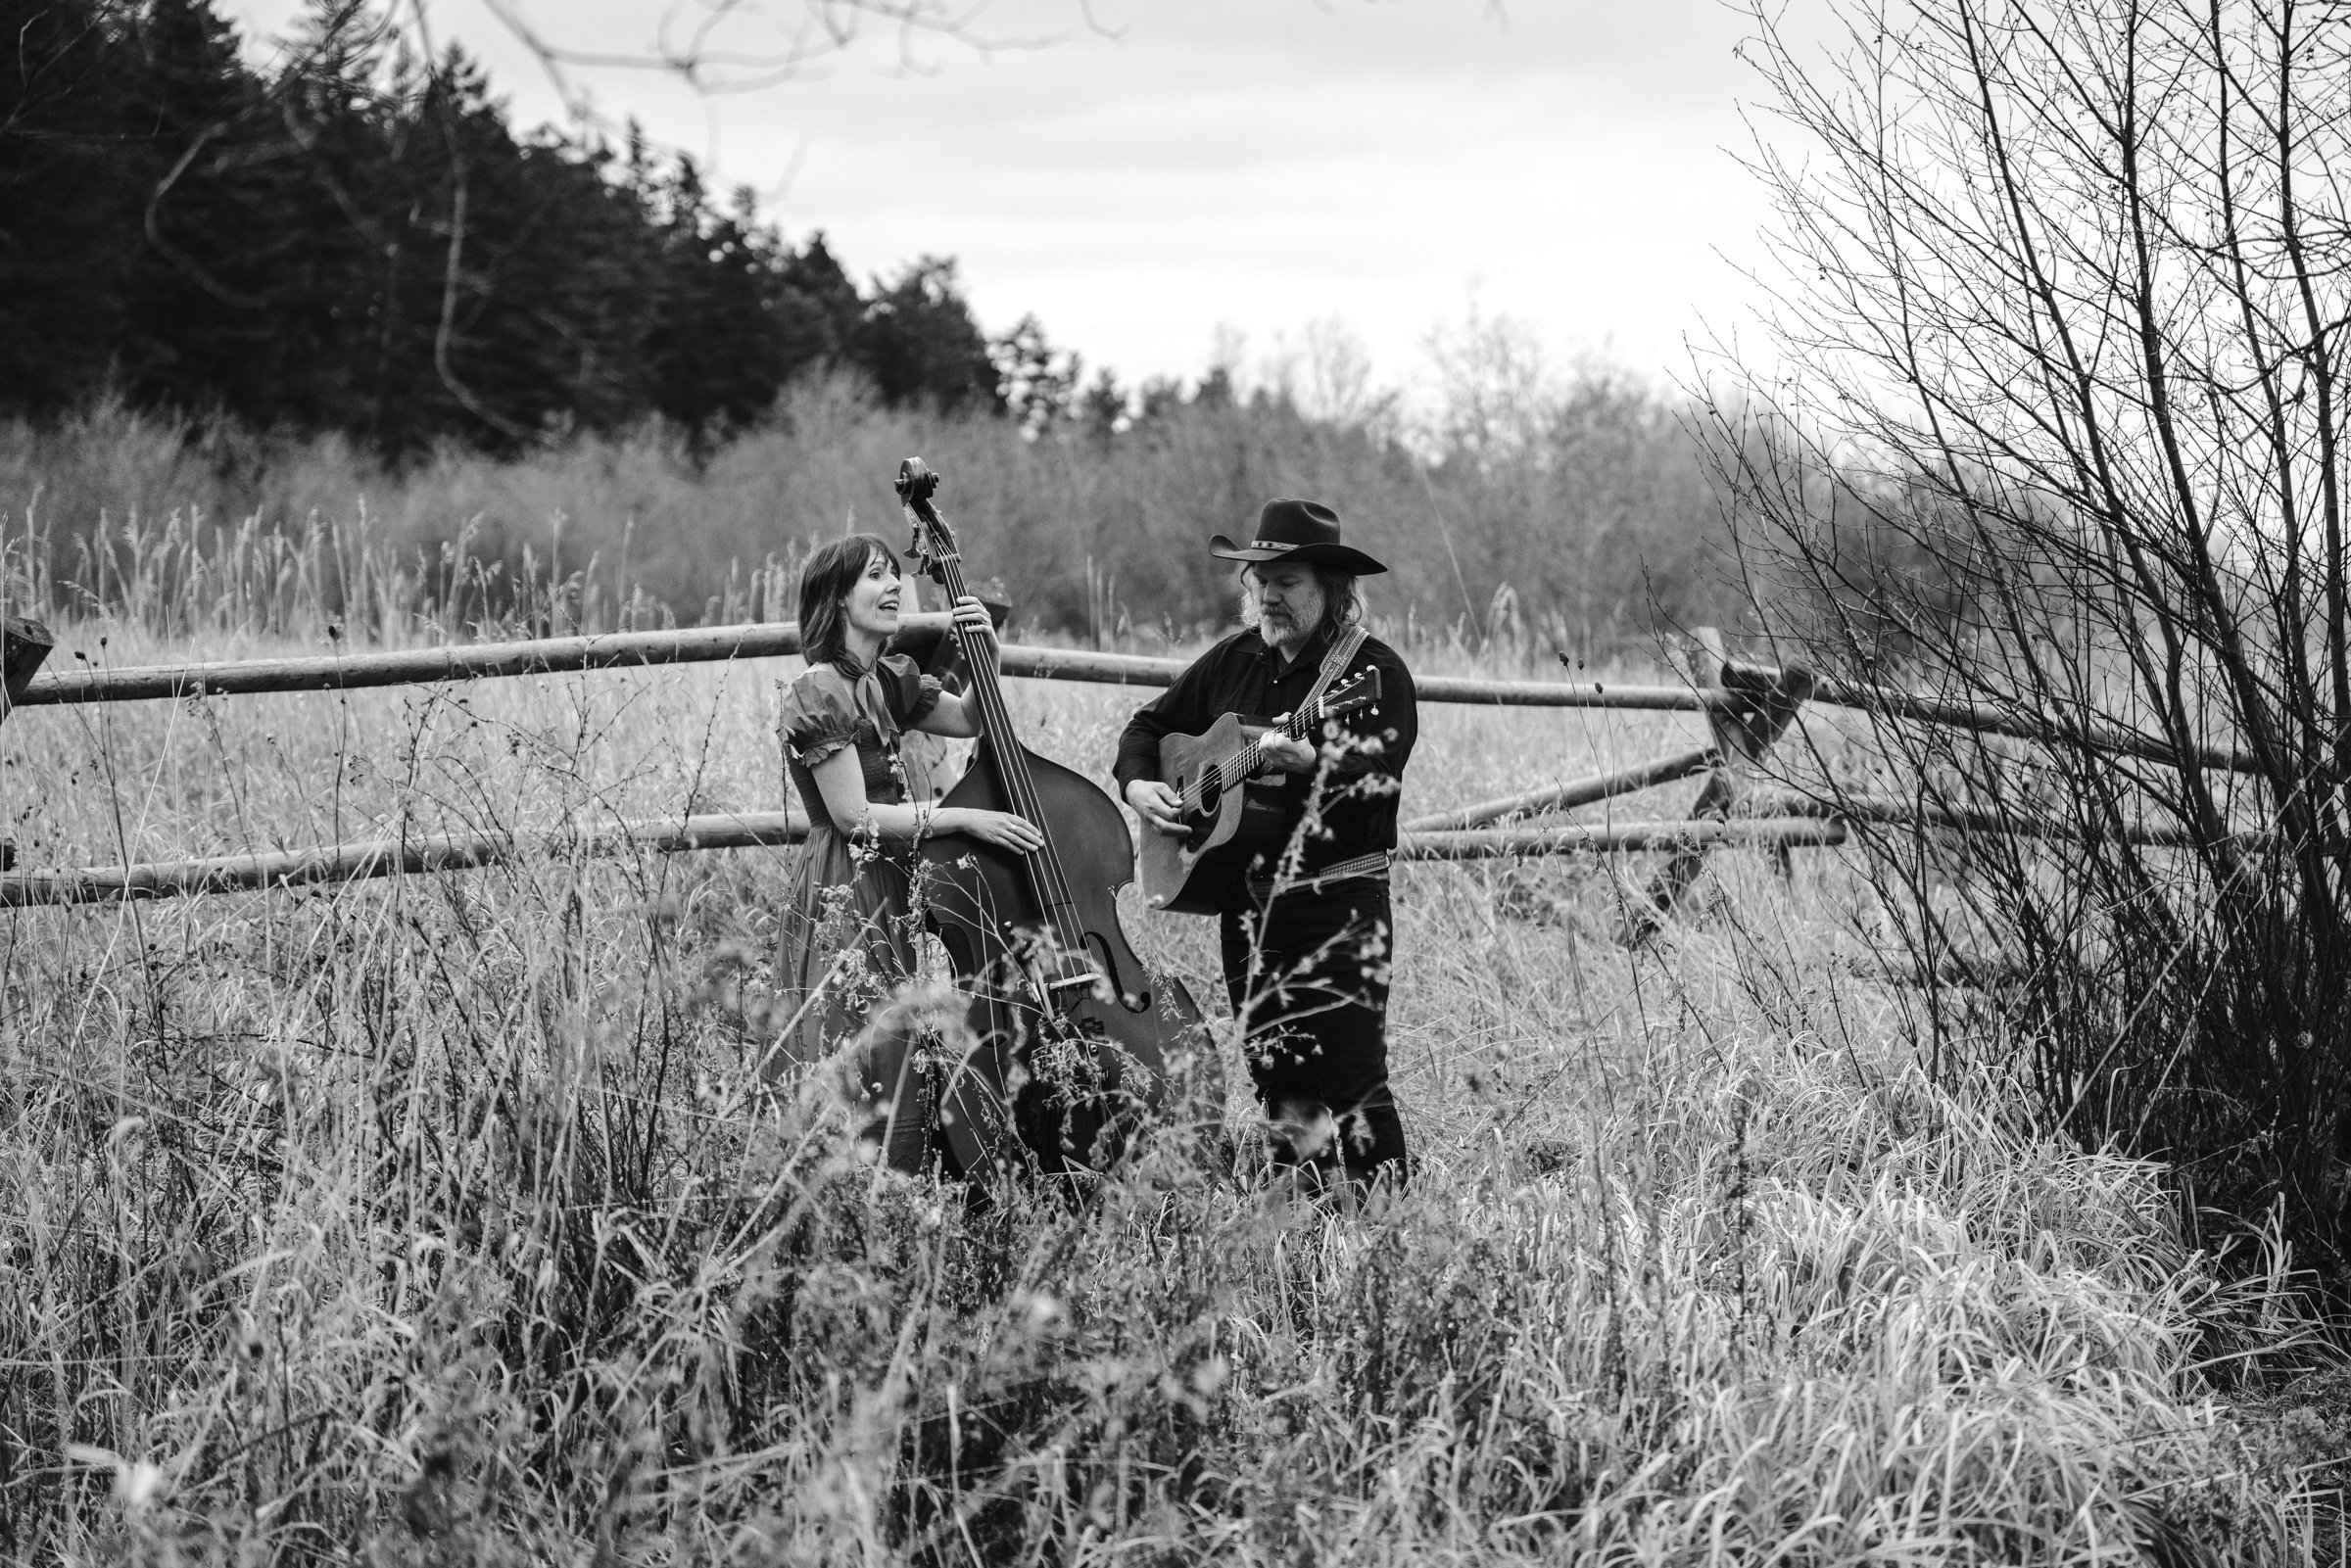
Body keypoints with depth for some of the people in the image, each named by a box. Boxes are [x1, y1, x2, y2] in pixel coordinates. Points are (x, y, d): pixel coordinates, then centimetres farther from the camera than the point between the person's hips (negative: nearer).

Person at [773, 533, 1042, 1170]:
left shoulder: (886, 683, 13)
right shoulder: (820, 694, -12)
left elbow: (973, 720, 24)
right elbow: (854, 814, -15)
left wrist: (985, 656, 5)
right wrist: (962, 818, -16)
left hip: (888, 898, 8)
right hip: (843, 902, -8)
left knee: (916, 1087, 3)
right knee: (878, 1093, -11)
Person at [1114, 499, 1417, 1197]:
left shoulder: (1373, 671, -7)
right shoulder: (1235, 661, 12)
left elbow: (1378, 778, -21)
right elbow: (1149, 724, 22)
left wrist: (1308, 762, -38)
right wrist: (1139, 785, 3)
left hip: (1337, 900, -7)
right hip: (1246, 902, 7)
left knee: (1350, 1074, -13)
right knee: (1275, 1079, 11)